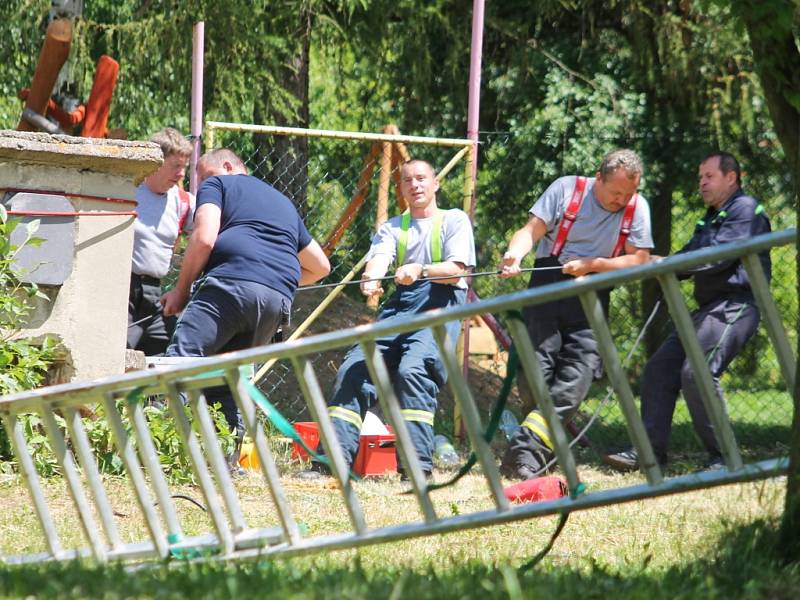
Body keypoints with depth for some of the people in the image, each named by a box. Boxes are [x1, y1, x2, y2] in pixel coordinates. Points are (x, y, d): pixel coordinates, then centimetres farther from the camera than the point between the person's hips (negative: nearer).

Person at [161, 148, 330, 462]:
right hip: (280, 300, 7)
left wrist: (180, 290, 8)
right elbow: (320, 266, 40)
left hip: (232, 282, -7)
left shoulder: (217, 184, 18)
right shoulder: (283, 202, 37)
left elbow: (204, 239, 0)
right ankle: (229, 456, 0)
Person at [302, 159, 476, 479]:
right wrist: (370, 278, -25)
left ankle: (417, 465, -31)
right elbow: (379, 257, 0)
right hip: (399, 307, 5)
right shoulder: (393, 227, 22)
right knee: (354, 367, -12)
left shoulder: (454, 220, 11)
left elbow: (455, 270, -3)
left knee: (412, 369, -29)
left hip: (440, 308, -5)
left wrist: (421, 270, -23)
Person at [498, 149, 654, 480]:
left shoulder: (637, 207, 5)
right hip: (549, 280, -1)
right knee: (537, 367, -10)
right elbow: (532, 230, -5)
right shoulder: (566, 189, 1)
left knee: (578, 373, -16)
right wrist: (515, 254, -26)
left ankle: (528, 446, -23)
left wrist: (590, 264, -11)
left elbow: (639, 260, 1)